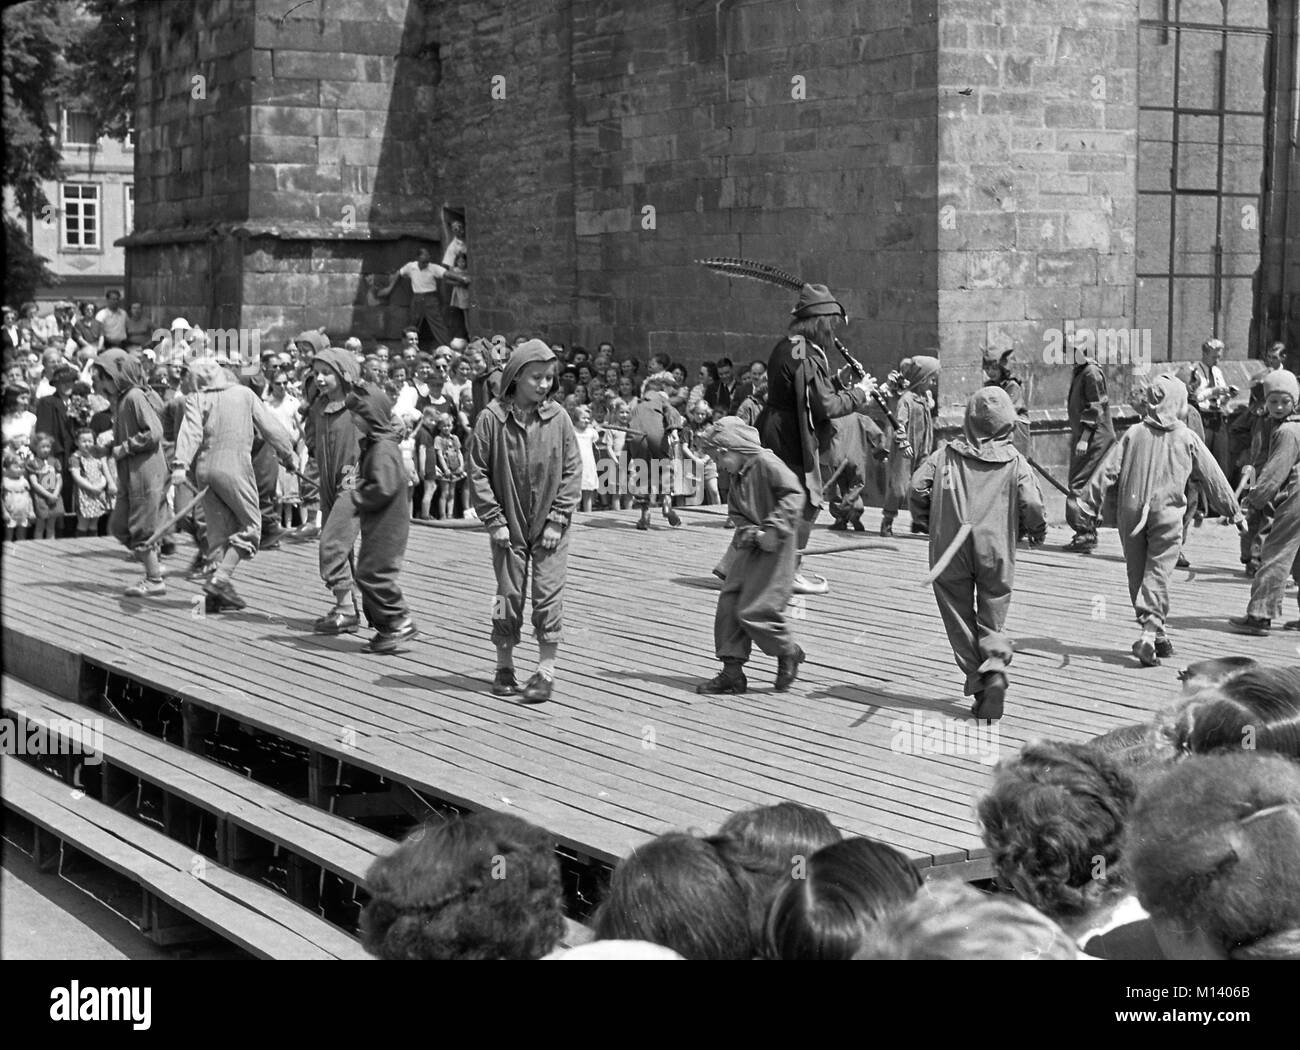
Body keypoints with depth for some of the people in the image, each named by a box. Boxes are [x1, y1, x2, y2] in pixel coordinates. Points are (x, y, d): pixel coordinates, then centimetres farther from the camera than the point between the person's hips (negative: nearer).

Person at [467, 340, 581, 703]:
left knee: (548, 596, -2)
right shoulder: (493, 418, -9)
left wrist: (557, 520, -7)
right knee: (508, 595, 8)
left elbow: (572, 470, -1)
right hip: (509, 527, 0)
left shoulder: (557, 417, -5)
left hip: (549, 528, 0)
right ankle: (504, 666, 23)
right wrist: (494, 520, -8)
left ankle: (546, 670, 7)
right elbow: (478, 471, -5)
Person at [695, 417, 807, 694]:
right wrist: (750, 532, -8)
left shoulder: (766, 463, -14)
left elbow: (794, 494, -22)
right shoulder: (737, 477, 14)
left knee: (753, 610, -10)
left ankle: (789, 653, 14)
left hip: (774, 548, -9)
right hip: (751, 547, 9)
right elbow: (737, 513, 13)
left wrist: (774, 528, -26)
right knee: (728, 603, 4)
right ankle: (732, 671, 10)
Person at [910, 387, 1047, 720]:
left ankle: (976, 679, 8)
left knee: (960, 617, 11)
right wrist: (1036, 531, 12)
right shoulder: (1015, 462, -1)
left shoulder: (945, 455, 2)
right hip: (996, 549, 0)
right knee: (992, 617, 10)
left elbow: (917, 487, -4)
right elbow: (1032, 505, -9)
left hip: (949, 549, 0)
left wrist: (925, 520, 13)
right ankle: (995, 667, -15)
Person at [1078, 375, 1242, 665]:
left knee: (1137, 574, 12)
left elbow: (1107, 471, 1)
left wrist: (1088, 505, 7)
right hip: (1167, 514, -2)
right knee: (1158, 573, -3)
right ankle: (1150, 633, -19)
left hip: (1131, 513, 2)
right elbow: (1212, 477, 8)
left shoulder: (1133, 434, 2)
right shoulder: (1188, 439, 0)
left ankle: (1155, 633, 19)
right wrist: (1233, 510, 18)